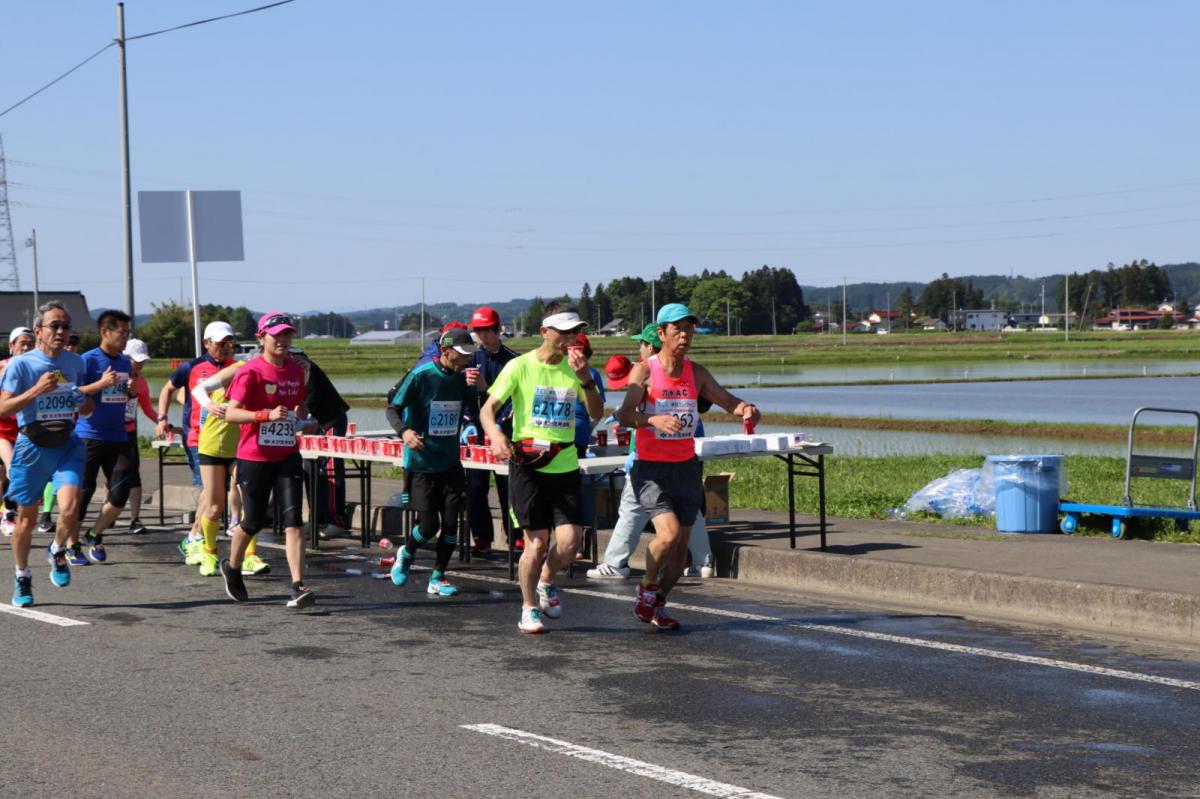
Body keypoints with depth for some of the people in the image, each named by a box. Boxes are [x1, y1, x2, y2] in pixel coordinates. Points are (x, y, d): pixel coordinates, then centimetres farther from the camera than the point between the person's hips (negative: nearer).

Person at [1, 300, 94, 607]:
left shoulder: (75, 362, 6)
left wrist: (84, 403, -3)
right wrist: (37, 390, -26)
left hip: (67, 446, 2)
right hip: (31, 448, -2)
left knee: (70, 510, -18)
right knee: (27, 519, 8)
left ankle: (57, 551, 14)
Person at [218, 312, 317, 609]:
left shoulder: (296, 369, 9)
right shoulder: (251, 371, -11)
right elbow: (231, 413, -17)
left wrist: (300, 417, 5)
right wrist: (268, 414, -29)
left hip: (288, 456, 4)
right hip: (255, 458, -4)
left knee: (293, 522, -8)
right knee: (254, 521, 7)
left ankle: (298, 587, -13)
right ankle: (231, 568, 36)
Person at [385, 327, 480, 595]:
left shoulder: (462, 378, 2)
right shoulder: (421, 376, -13)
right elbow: (393, 409, -10)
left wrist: (474, 388, -9)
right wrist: (404, 431, -30)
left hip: (450, 462, 5)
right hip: (421, 463, -5)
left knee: (450, 522, 0)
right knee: (428, 525, -3)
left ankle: (437, 579, 16)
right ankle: (406, 554, 29)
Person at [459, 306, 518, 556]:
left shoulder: (511, 360, 2)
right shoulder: (473, 359, 9)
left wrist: (502, 423, -15)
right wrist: (469, 423, -6)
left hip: (504, 431, -2)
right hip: (476, 431, 3)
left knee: (508, 486, -2)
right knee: (476, 487, 1)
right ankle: (482, 539, 9)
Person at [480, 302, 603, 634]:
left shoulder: (575, 367, 7)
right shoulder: (520, 366, -5)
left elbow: (597, 413, 0)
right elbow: (487, 409, -7)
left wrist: (586, 379, -15)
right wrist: (495, 434, -28)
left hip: (565, 466, 3)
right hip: (528, 465, -3)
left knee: (570, 541, -7)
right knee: (537, 541, -4)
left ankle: (546, 582, 26)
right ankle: (529, 609, 16)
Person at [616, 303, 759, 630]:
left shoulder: (696, 373, 7)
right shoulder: (644, 371, -8)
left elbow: (727, 400, 13)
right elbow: (624, 415, -18)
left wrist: (745, 409, -10)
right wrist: (653, 420, -37)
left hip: (686, 466, 5)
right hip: (651, 467, -5)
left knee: (682, 545, 5)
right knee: (669, 533, -21)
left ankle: (659, 604, 25)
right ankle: (647, 588, 4)